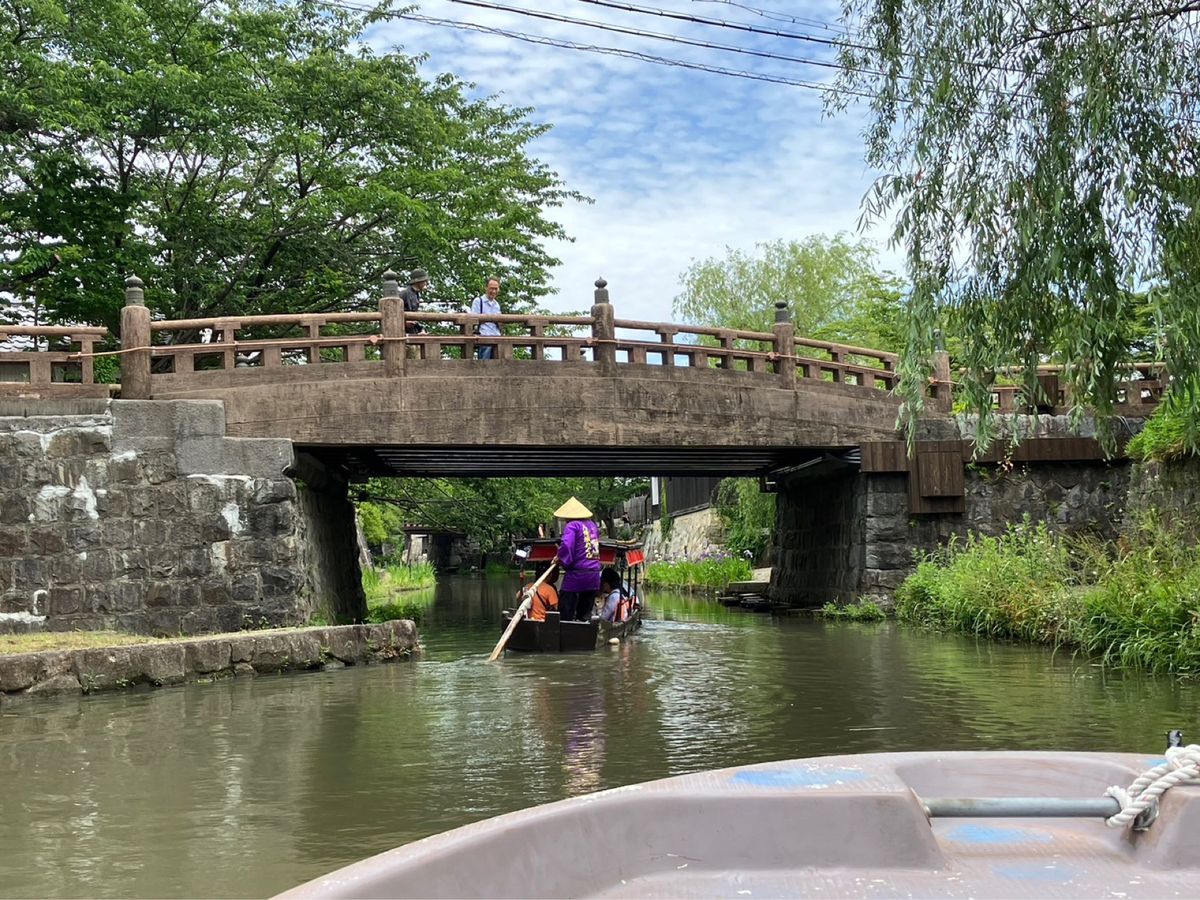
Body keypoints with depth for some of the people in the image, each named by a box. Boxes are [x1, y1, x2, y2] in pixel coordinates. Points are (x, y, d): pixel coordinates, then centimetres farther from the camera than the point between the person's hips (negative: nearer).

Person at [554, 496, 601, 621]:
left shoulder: (572, 526, -9)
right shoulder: (592, 525, 14)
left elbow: (566, 545, -23)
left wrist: (562, 560, -6)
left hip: (576, 574, -7)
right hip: (594, 575, 7)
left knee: (565, 615, 0)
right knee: (585, 615, 14)